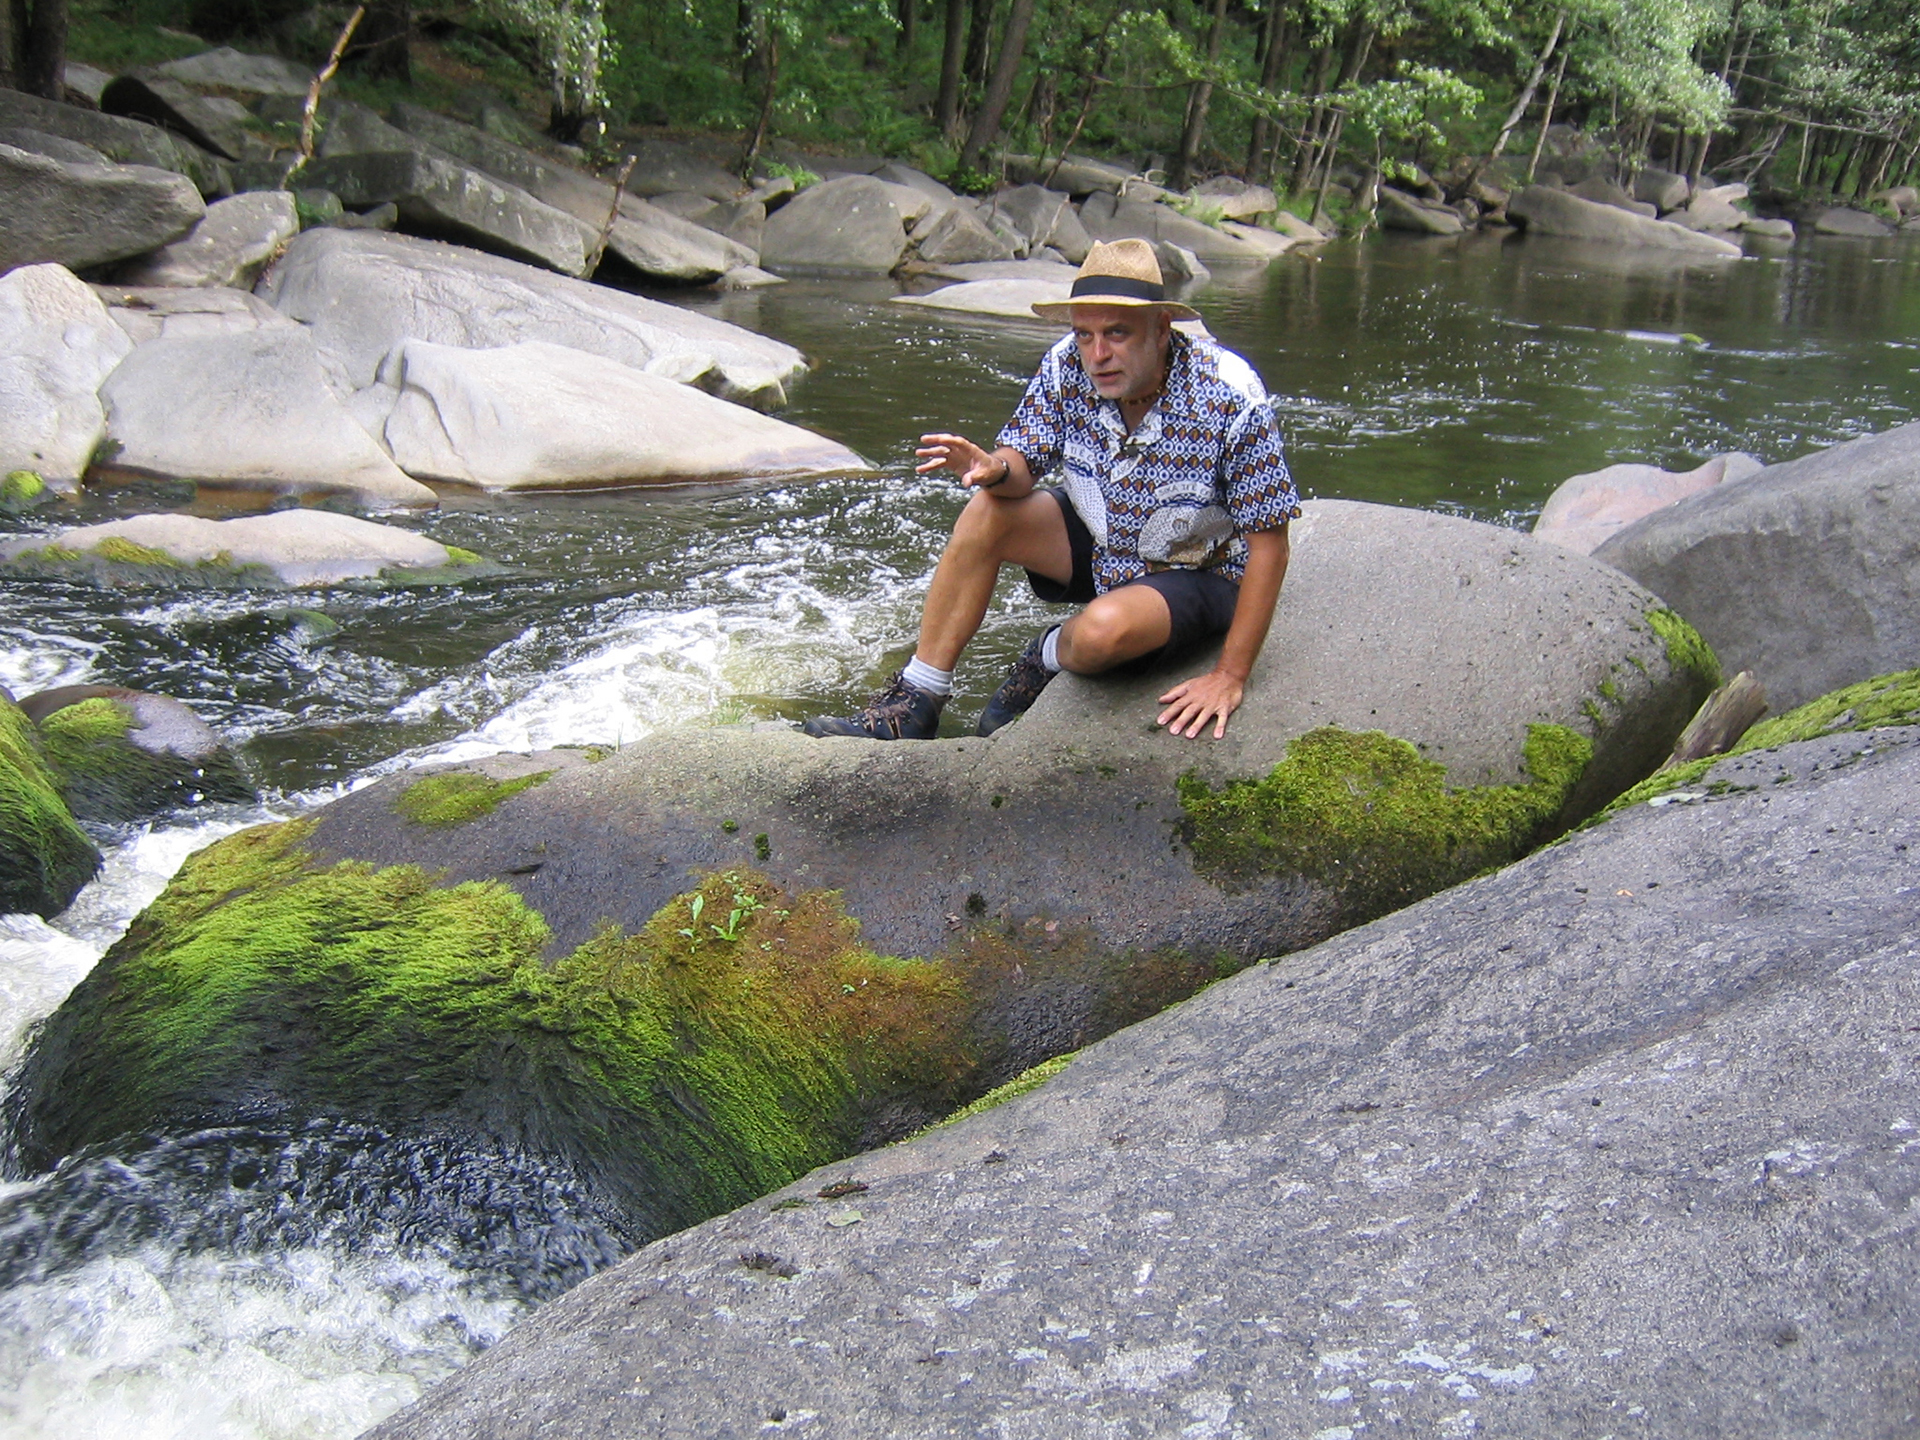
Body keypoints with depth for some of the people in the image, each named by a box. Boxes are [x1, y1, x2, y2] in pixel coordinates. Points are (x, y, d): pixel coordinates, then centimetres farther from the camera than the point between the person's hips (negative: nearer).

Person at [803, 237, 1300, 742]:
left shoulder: (1232, 397, -27)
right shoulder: (1067, 368, -15)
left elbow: (1268, 543, -22)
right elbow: (1023, 465, -7)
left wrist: (1231, 676, -24)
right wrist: (996, 469, -35)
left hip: (1196, 576, -5)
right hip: (1097, 547, 5)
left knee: (1104, 628, -35)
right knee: (987, 510, -18)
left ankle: (1052, 657, 4)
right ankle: (916, 701, -10)